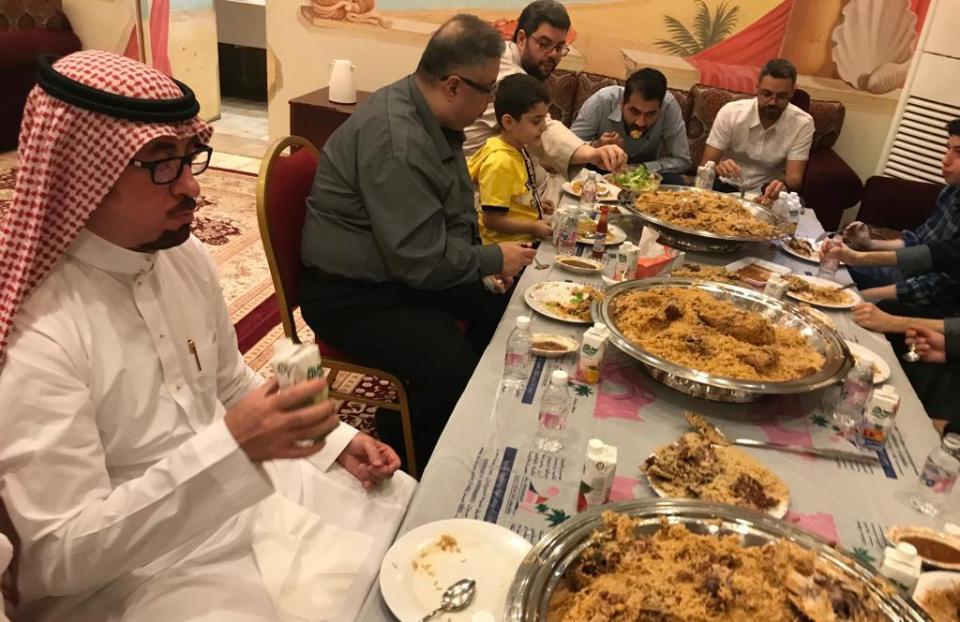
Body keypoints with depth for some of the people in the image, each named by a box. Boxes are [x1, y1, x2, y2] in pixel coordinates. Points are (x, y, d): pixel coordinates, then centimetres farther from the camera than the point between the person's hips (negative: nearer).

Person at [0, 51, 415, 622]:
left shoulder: (187, 256, -2)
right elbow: (62, 556, -24)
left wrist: (336, 439, 0)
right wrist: (230, 445, -34)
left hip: (249, 491, 7)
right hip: (137, 572, -6)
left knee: (410, 513, 6)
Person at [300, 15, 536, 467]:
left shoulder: (432, 117, 3)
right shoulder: (396, 142, -28)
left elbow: (456, 208, 17)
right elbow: (422, 260, -28)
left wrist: (483, 265, 4)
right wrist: (493, 259, -13)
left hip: (409, 267, 10)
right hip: (353, 294, -10)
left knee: (503, 303, 4)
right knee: (454, 369, -24)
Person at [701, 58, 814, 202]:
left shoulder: (803, 123, -12)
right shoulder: (730, 112, -13)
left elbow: (794, 178, -16)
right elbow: (705, 165, -12)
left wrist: (783, 185, -42)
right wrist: (717, 168, -38)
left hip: (769, 192, 1)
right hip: (727, 186, -1)